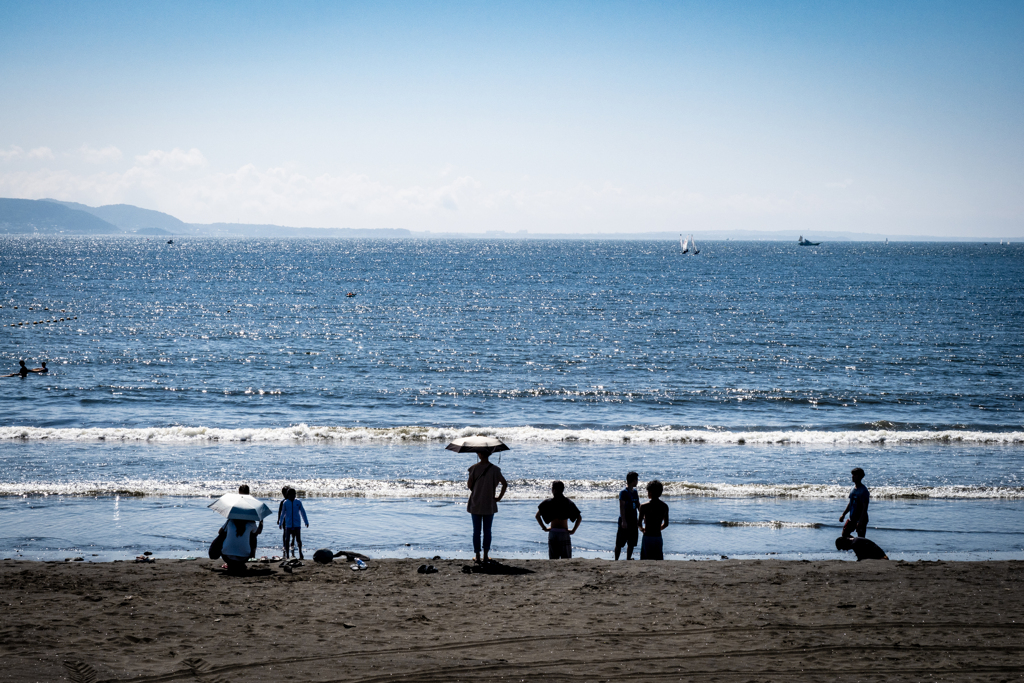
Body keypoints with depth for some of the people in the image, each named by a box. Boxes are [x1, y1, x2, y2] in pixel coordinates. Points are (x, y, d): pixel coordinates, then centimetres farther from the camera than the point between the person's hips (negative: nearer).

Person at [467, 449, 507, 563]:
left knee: (476, 530, 7)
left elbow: (469, 485, -3)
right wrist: (499, 497, 1)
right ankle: (486, 556, 7)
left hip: (475, 504, 0)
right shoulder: (494, 469, -5)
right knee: (487, 530, 8)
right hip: (489, 504, 0)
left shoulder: (474, 468, -7)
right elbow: (505, 484, -9)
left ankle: (477, 555, 7)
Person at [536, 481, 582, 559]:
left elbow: (537, 515, -7)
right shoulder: (568, 502, 1)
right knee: (567, 559, 5)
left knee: (553, 559, 7)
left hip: (553, 532, 0)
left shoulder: (549, 502, -1)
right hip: (565, 533, 0)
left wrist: (544, 528, 2)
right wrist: (573, 530, 1)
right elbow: (579, 518, -4)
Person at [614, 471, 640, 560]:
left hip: (633, 521, 7)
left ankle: (628, 559, 19)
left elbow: (638, 506, 19)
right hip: (625, 521, -7)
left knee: (631, 543, 10)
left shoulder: (635, 492, 11)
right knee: (619, 543, -2)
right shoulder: (623, 492, -12)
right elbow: (622, 507, -17)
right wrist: (623, 521, -22)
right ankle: (616, 560, 3)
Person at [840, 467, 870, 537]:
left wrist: (861, 521, -24)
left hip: (861, 519, -8)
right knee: (845, 534, 12)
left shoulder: (863, 490, -17)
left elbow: (865, 507, -20)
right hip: (852, 519, 8)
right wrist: (843, 514, 14)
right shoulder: (854, 488, 7)